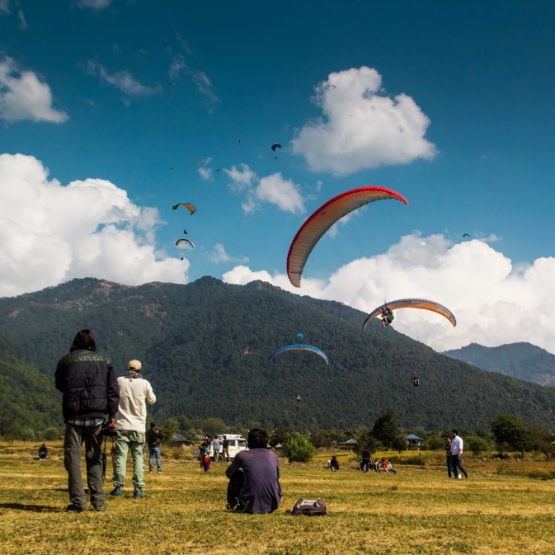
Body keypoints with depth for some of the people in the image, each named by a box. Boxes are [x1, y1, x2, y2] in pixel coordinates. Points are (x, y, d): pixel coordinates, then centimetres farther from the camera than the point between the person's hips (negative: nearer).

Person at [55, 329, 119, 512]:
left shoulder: (67, 361, 4)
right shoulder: (105, 361, 9)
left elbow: (59, 385, 17)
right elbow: (113, 390, 3)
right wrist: (112, 415, 2)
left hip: (74, 415, -2)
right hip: (97, 414, 2)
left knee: (73, 456, 3)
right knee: (95, 458, 11)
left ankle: (78, 501, -4)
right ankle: (99, 501, 7)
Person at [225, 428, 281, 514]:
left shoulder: (242, 455, -1)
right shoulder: (273, 455, 7)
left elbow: (228, 473, 18)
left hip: (251, 507, -2)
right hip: (273, 506, 3)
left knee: (236, 475, 19)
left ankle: (232, 504, 35)